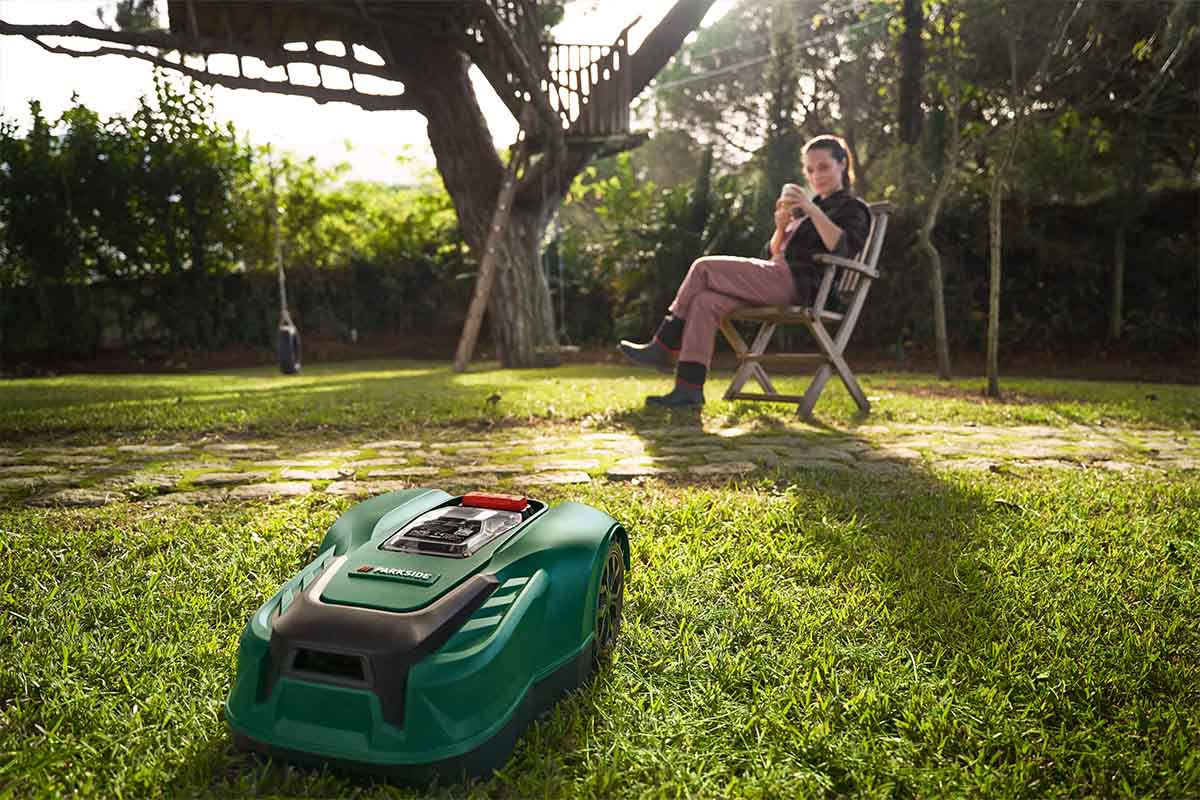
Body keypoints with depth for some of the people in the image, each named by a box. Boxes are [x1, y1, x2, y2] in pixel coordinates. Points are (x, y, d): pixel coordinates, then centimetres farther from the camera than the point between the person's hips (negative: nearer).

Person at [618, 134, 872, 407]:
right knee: (704, 301, -18)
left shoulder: (853, 208, 6)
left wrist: (812, 210, -20)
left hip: (799, 283, -8)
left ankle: (664, 349, -8)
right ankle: (689, 388, -24)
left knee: (703, 268, -16)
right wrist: (782, 226, 4)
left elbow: (844, 249, -16)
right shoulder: (804, 209, 29)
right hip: (780, 280, 8)